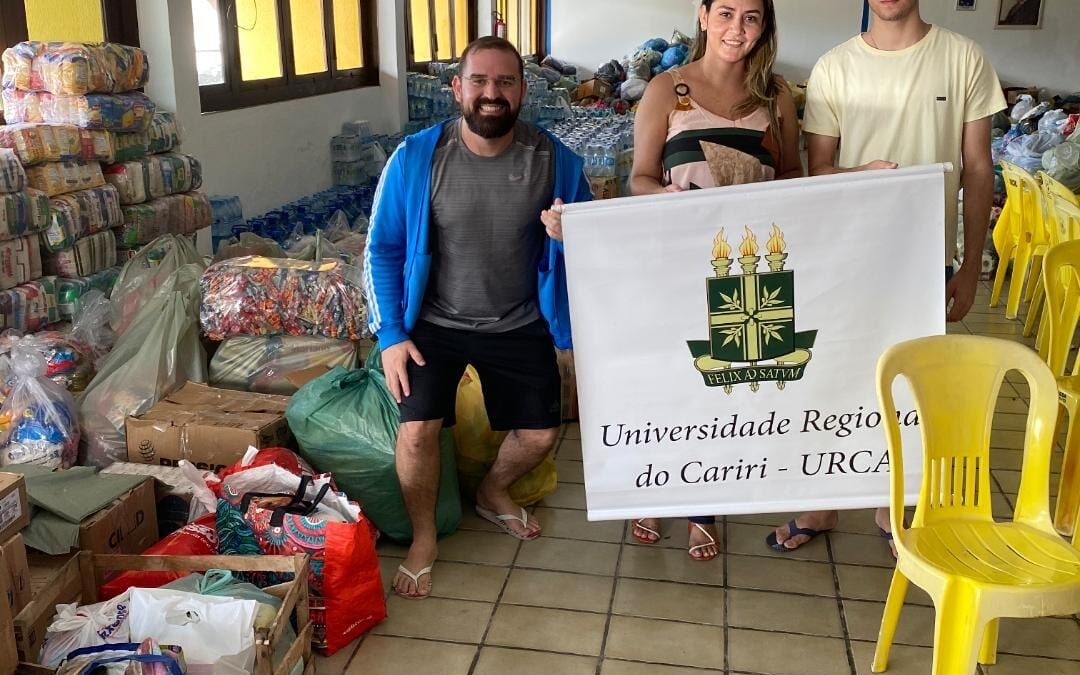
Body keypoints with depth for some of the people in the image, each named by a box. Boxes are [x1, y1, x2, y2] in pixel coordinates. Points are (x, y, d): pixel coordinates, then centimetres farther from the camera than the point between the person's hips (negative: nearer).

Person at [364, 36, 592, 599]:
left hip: (519, 325, 2)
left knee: (540, 433, 7)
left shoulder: (554, 161, -12)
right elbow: (382, 250, -6)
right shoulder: (415, 158, -15)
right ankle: (423, 538, 10)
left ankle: (492, 491, 41)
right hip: (434, 323, -2)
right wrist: (390, 335, -12)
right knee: (417, 429, -18)